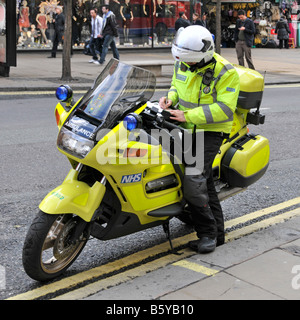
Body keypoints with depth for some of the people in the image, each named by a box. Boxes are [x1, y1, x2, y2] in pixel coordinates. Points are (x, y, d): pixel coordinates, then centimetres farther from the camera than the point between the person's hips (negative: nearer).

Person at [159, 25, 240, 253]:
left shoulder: (225, 72, -16)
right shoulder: (182, 63, 5)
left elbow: (225, 108, -22)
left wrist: (188, 115, -25)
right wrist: (170, 98, 0)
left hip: (210, 132, -7)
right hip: (186, 129, 7)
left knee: (193, 179, -19)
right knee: (205, 180, 12)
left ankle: (208, 233, -4)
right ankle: (217, 233, 22)